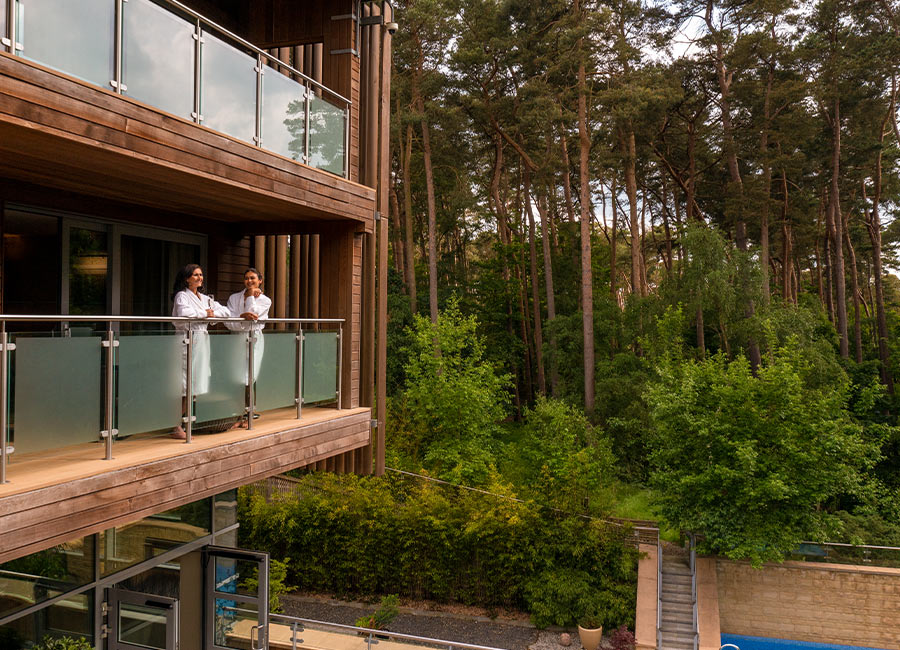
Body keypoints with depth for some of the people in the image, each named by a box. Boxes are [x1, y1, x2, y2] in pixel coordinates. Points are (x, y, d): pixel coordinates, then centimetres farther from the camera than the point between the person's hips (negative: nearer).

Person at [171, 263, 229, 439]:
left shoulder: (205, 298, 19)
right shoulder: (182, 296, -3)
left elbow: (225, 312, 16)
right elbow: (184, 313, -23)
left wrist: (212, 313, -3)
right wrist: (205, 313, -8)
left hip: (202, 341, 8)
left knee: (194, 384, 8)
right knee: (184, 385, -10)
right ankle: (176, 427, -8)